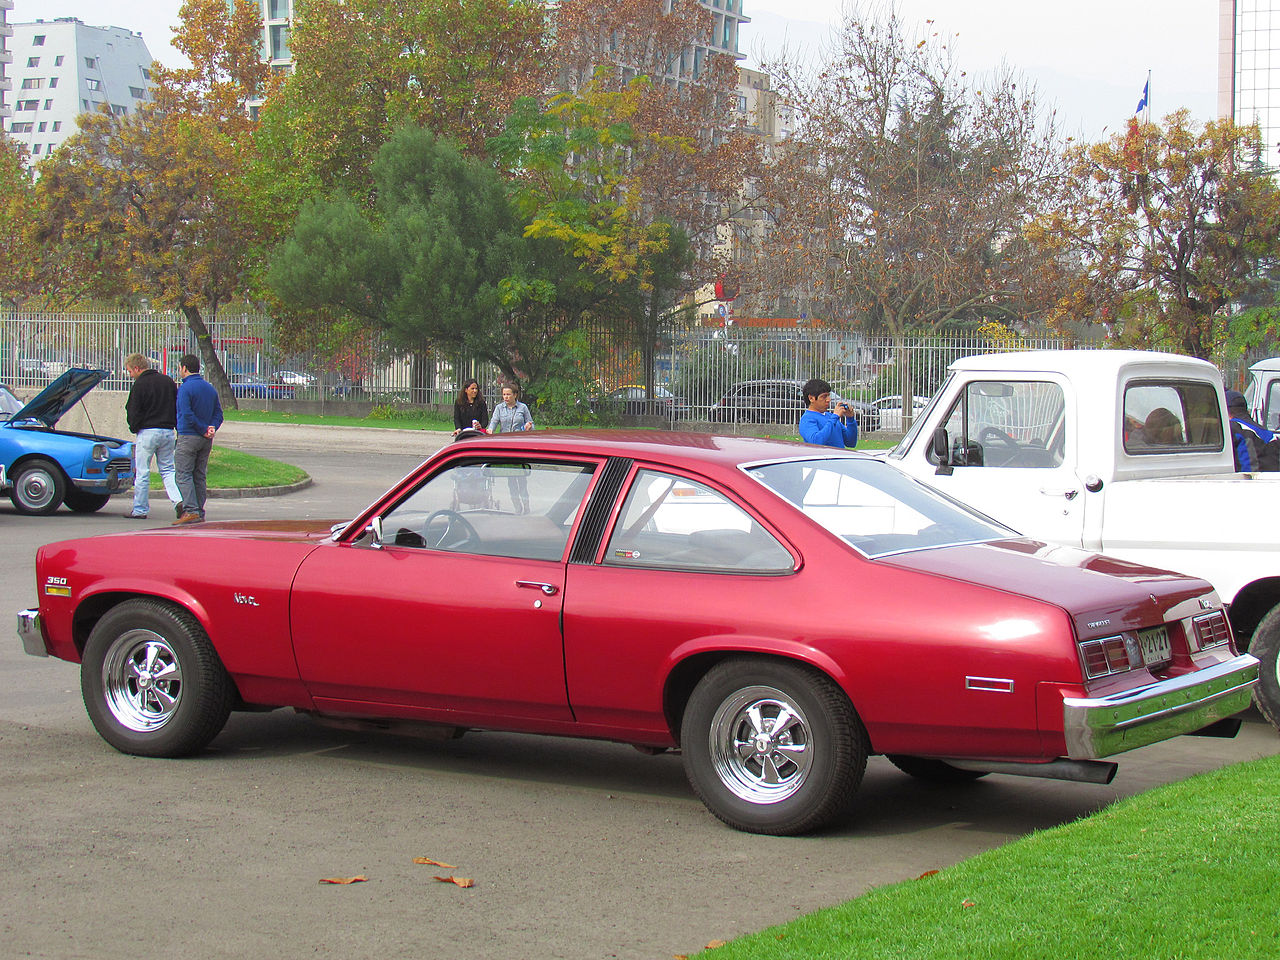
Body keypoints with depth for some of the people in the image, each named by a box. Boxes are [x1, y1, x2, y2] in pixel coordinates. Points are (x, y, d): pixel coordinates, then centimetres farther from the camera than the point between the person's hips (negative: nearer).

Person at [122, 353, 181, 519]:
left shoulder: (139, 385, -9)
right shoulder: (167, 381, 9)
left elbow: (133, 412, -8)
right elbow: (178, 407, 12)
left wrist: (134, 429, 8)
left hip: (147, 432, -6)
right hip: (168, 432, 6)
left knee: (142, 473, 3)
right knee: (167, 470, 11)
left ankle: (140, 509, 8)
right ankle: (178, 500, -9)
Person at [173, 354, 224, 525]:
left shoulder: (185, 388, -10)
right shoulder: (210, 388, 14)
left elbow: (187, 414, -19)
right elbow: (219, 413, 11)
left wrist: (204, 430, -12)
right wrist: (211, 428, -2)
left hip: (188, 436, -7)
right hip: (206, 440, 7)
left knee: (184, 475, -7)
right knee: (199, 477, 11)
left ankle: (191, 511, -18)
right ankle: (200, 513, 9)